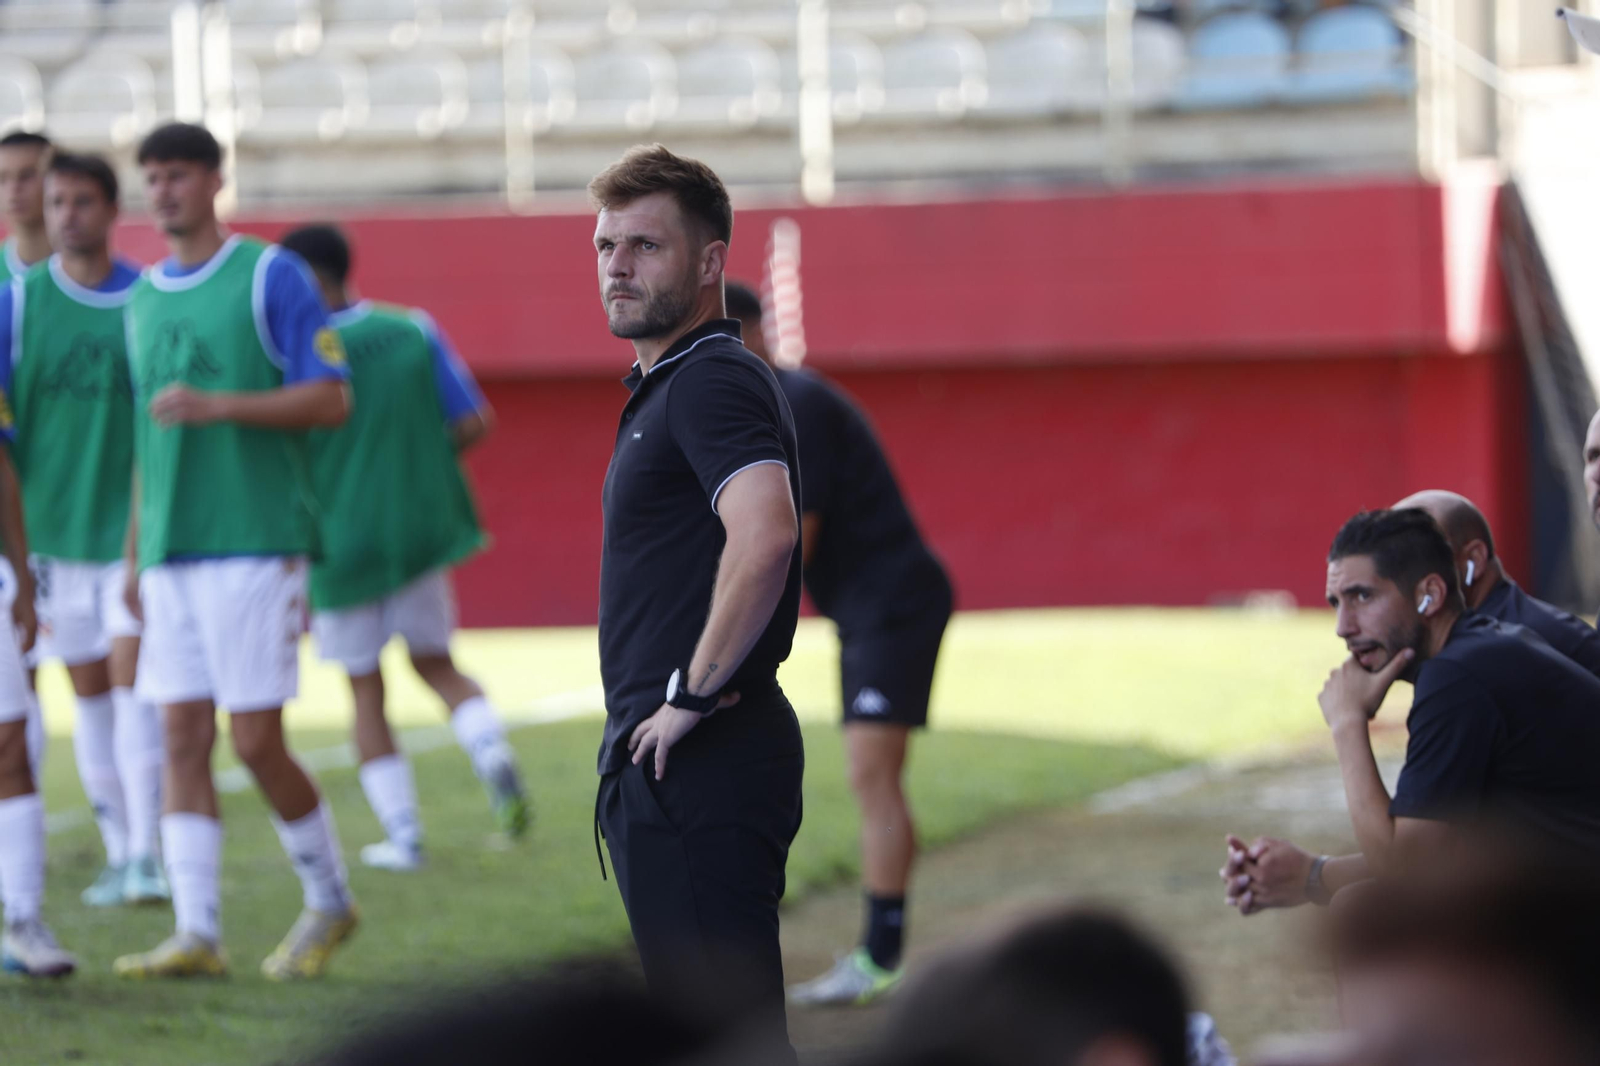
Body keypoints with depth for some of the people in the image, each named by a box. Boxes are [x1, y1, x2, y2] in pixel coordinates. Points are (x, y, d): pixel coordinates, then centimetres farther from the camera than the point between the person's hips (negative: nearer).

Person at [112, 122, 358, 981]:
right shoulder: (144, 297, 16)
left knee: (256, 740, -6)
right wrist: (135, 555, 20)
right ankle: (196, 934, -2)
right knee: (184, 738, -1)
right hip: (172, 550, 6)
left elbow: (331, 400, -8)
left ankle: (329, 901, 13)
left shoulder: (270, 276, -3)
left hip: (256, 545, -6)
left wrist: (216, 405, -19)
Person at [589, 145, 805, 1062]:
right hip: (664, 771, 11)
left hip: (702, 768, -11)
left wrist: (695, 693, -23)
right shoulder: (663, 386, 19)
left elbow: (764, 533, -31)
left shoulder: (715, 378, -14)